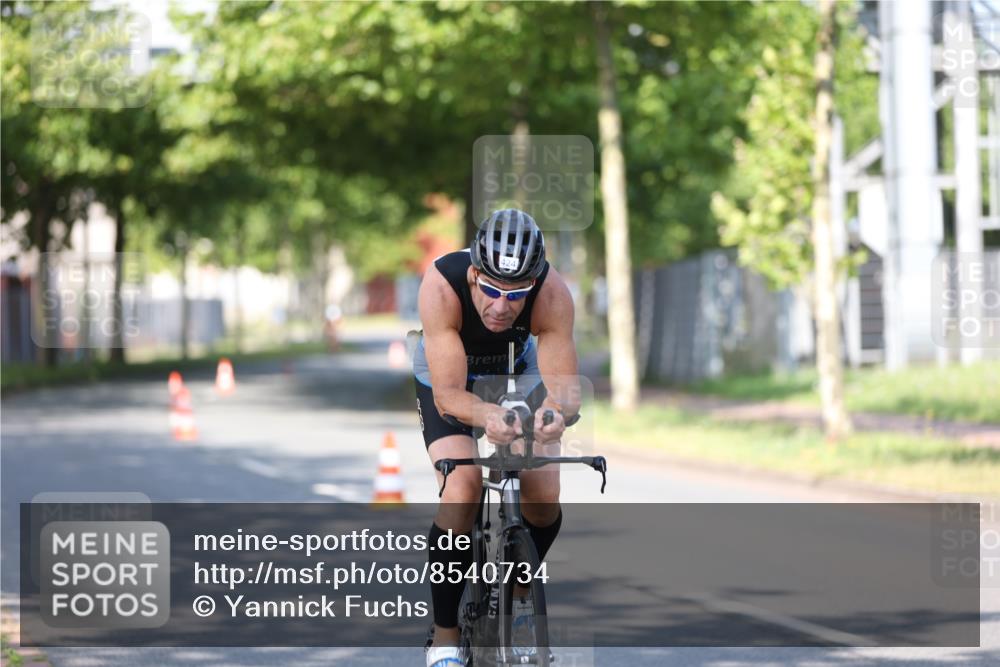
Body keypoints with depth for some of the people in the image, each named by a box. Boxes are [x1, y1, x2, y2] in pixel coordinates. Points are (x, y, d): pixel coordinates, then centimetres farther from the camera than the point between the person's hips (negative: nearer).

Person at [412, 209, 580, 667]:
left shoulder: (552, 294, -35)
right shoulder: (442, 285, -39)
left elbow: (565, 390, -37)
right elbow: (448, 394, -40)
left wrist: (556, 413, -61)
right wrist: (485, 415, -61)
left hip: (517, 374, 2)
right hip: (446, 377, -2)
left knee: (545, 501, -13)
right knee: (462, 490, -25)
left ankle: (520, 592, 20)